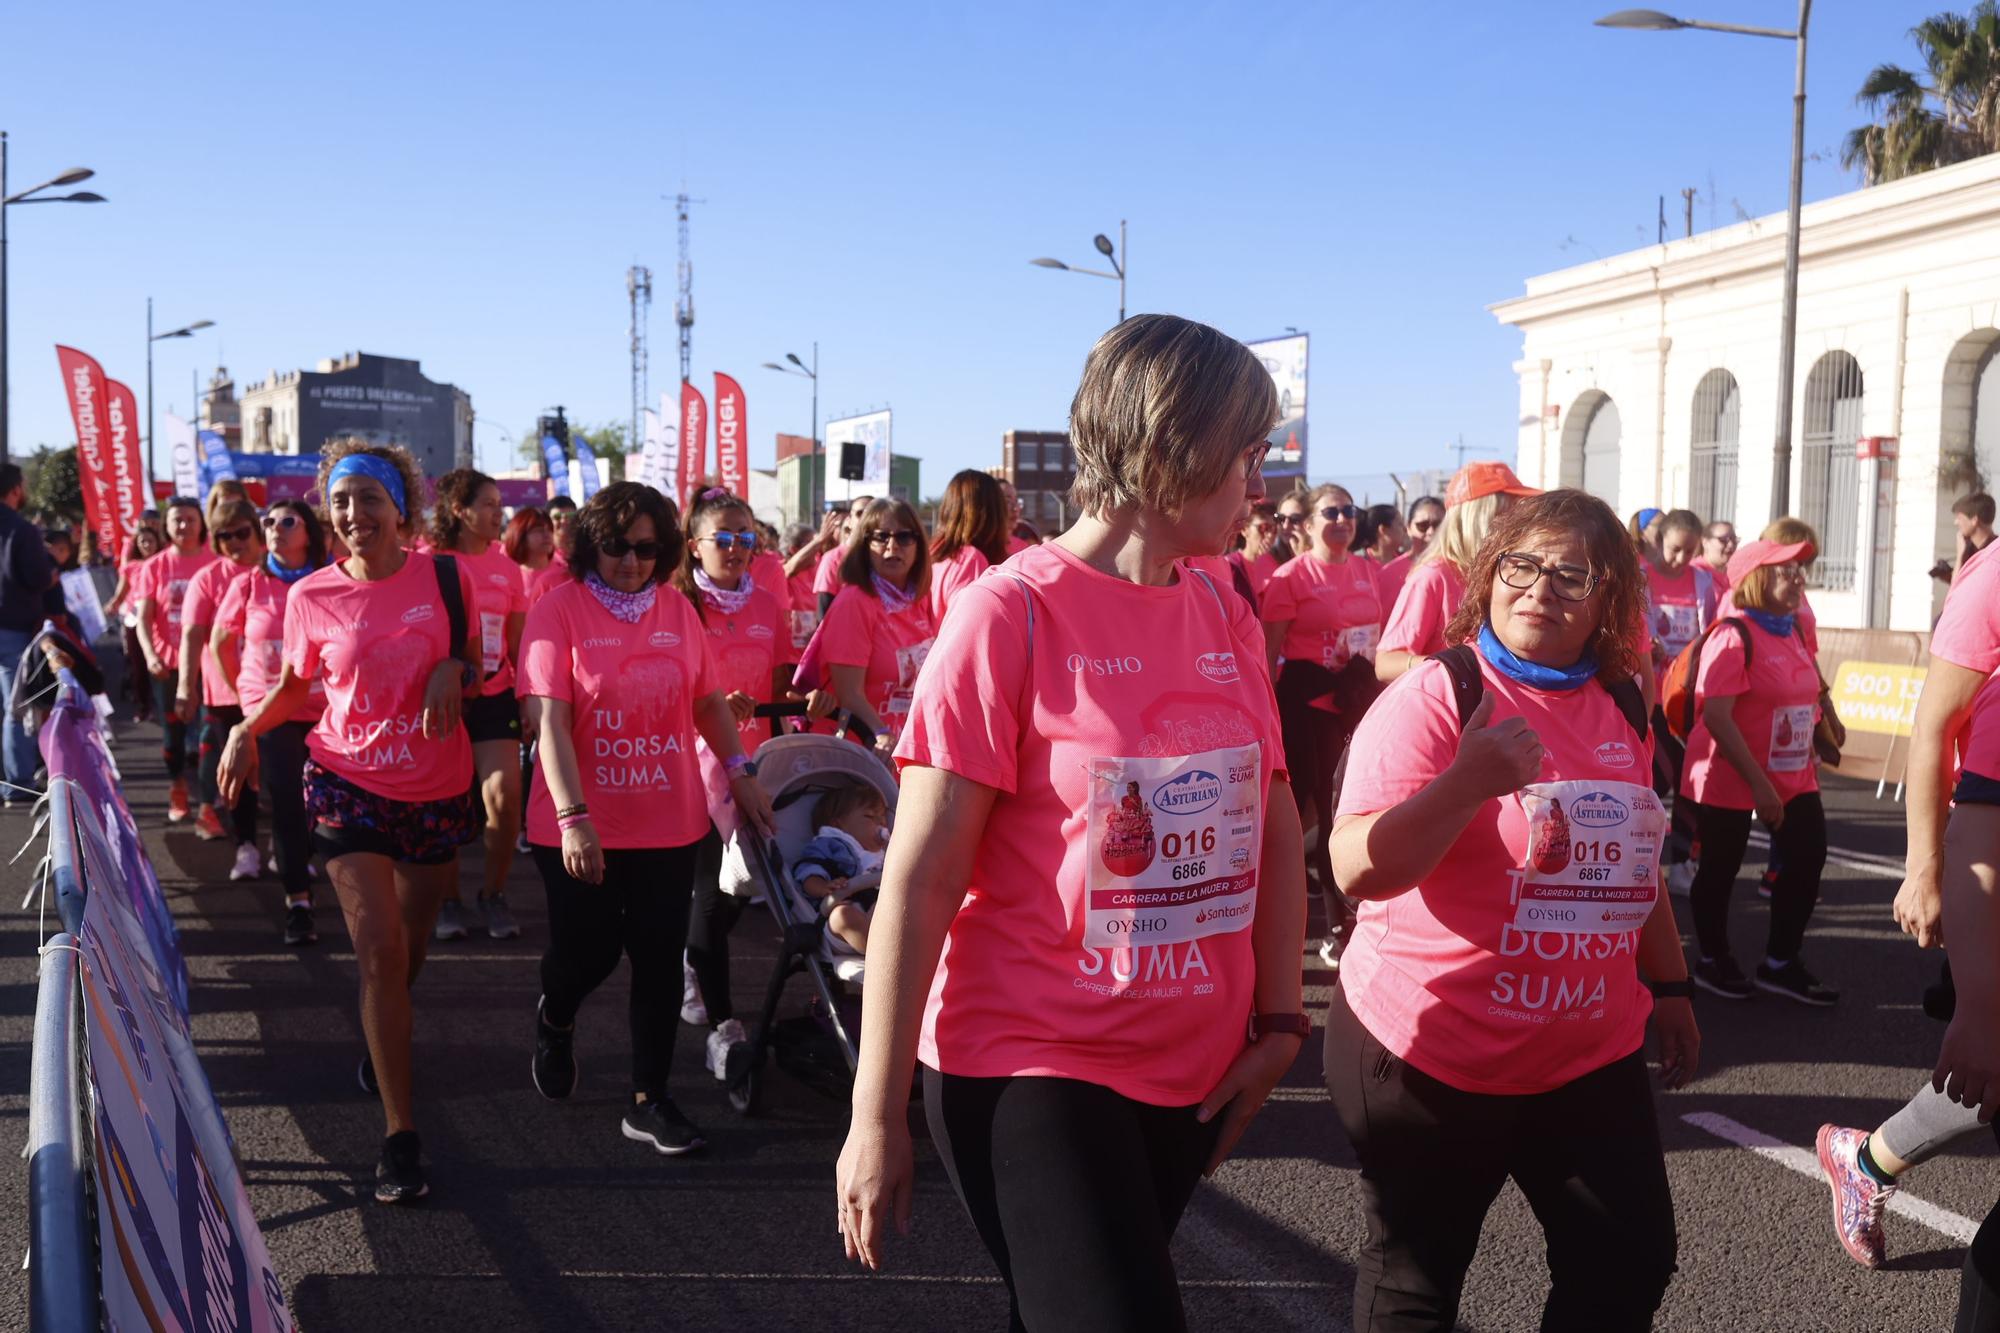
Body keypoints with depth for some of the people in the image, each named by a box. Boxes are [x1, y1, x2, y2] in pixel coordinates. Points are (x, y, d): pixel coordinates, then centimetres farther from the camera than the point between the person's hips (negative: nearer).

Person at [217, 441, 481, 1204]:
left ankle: (380, 1038, 51)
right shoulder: (313, 597, -6)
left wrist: (452, 671, -16)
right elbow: (298, 685, 9)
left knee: (408, 946, 17)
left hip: (437, 789, 2)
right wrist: (247, 729, -6)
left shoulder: (443, 577, -6)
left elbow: (472, 663, 6)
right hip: (348, 784, -1)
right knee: (379, 949, -10)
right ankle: (399, 1133, -4)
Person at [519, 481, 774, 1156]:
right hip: (584, 827, -3)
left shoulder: (677, 610, 5)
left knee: (660, 959, 5)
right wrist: (573, 817, -23)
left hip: (669, 823, 3)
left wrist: (740, 771, 4)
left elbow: (709, 699, 14)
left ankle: (650, 1101, 17)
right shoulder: (559, 609, -8)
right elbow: (551, 720, -15)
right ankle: (554, 1020, 40)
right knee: (587, 951, 4)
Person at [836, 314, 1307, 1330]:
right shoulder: (1009, 614, -14)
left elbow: (1274, 830, 12)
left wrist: (1279, 1022, 3)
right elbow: (920, 877, -14)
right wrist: (876, 1116, -13)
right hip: (1030, 1072, -6)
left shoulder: (1227, 620, 4)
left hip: (1190, 1077, 6)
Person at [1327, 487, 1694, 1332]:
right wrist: (1467, 784, -34)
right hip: (1431, 1054, -6)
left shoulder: (1621, 707, 6)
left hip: (1591, 1054, 6)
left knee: (1631, 1262, 11)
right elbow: (1358, 872, -23)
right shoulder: (1434, 695, -14)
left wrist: (1668, 985, 23)